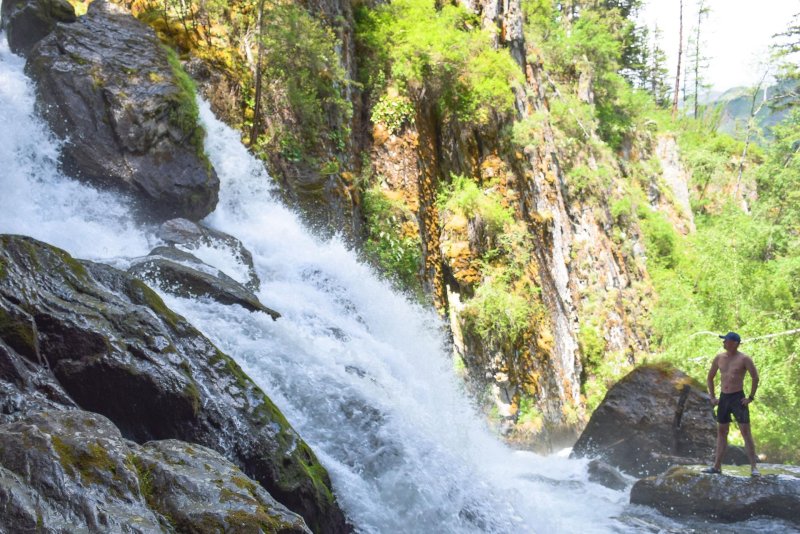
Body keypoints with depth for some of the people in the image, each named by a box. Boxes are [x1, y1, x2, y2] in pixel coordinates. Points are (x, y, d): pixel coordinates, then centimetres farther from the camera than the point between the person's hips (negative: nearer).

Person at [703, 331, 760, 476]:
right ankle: (717, 466, 14)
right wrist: (712, 397, 10)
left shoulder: (744, 359, -9)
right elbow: (710, 377, 16)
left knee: (746, 432, -8)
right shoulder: (719, 358, 6)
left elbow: (755, 378, -8)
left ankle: (754, 467, -5)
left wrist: (751, 397, -10)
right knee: (721, 432, 9)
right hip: (723, 398, 5)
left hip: (738, 398, -5)